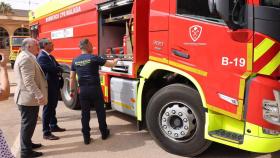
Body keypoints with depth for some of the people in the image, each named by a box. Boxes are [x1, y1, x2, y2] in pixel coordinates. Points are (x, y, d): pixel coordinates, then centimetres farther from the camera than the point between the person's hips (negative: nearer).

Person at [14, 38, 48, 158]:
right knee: (28, 123, -2)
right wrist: (39, 95, -30)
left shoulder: (27, 57, 16)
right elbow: (29, 81, -27)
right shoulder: (26, 58, -18)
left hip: (28, 97, 11)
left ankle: (27, 144, 34)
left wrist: (37, 95, 26)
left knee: (29, 123, 20)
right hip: (28, 98, -11)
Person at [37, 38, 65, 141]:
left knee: (52, 107, 20)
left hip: (54, 87, 10)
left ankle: (53, 126, 35)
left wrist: (58, 68, -11)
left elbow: (57, 67, 9)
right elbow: (51, 69, -27)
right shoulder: (42, 57, -17)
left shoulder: (50, 56, 15)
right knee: (48, 108, -3)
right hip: (48, 87, -10)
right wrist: (59, 69, -11)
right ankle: (46, 133, 4)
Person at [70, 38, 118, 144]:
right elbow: (111, 64, -4)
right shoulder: (93, 58, -9)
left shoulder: (75, 60, 5)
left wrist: (72, 90, 19)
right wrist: (115, 60, 18)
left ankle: (86, 137, 14)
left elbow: (72, 77, 10)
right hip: (95, 89, -4)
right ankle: (104, 133, 25)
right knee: (100, 112, 12)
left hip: (83, 90, 4)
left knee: (85, 114, 10)